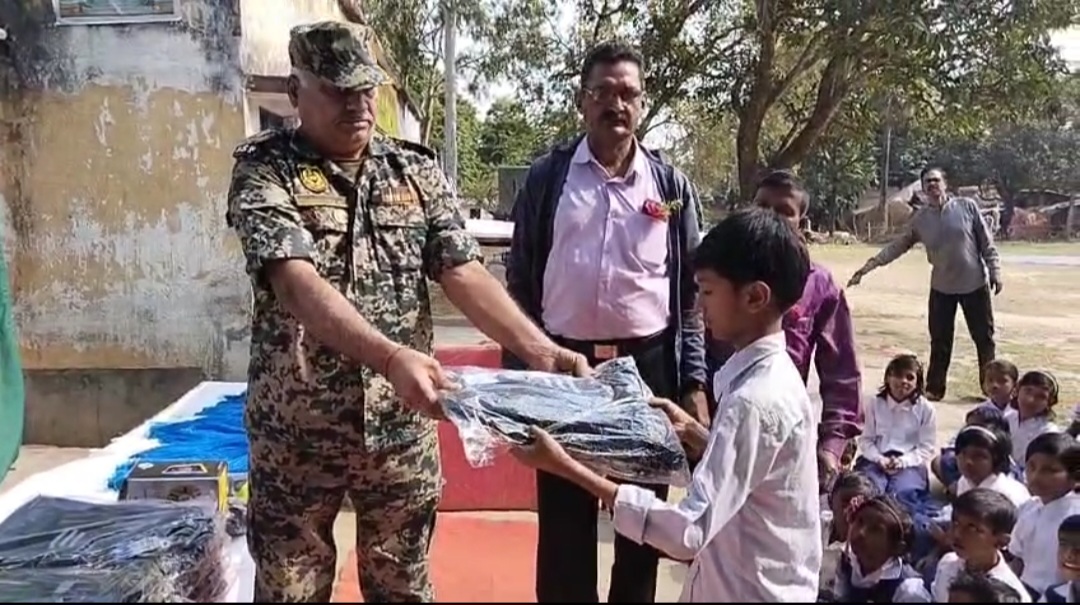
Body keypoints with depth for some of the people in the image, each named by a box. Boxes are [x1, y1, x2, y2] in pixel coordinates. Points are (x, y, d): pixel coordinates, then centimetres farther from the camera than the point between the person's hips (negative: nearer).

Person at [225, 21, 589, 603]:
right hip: (297, 430, -2)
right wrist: (390, 357, -38)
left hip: (401, 425, 3)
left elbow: (464, 273, -4)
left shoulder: (417, 170, 3)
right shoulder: (264, 167, -8)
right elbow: (297, 281, -23)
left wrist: (540, 349, -19)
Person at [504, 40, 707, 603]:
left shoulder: (671, 185, 2)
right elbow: (520, 283, 3)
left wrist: (694, 384, 0)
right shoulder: (547, 177, 0)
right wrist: (516, 370, 0)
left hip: (648, 366, 1)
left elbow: (691, 291, 5)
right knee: (564, 520, 9)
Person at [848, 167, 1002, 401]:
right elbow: (897, 246, 1)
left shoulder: (967, 206, -6)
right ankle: (934, 389, 15)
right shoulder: (919, 219, -1)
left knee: (984, 338, 9)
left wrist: (994, 270, -5)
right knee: (940, 342, 6)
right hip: (942, 287, 1)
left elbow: (986, 242, -2)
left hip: (975, 284, -1)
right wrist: (870, 265, -7)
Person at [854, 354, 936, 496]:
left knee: (903, 493, -30)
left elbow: (926, 448, 2)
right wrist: (880, 459, -13)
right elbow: (866, 439, 7)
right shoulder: (875, 404, 8)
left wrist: (902, 461, -15)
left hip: (909, 463, 0)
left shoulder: (926, 409, 4)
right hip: (877, 460, 1)